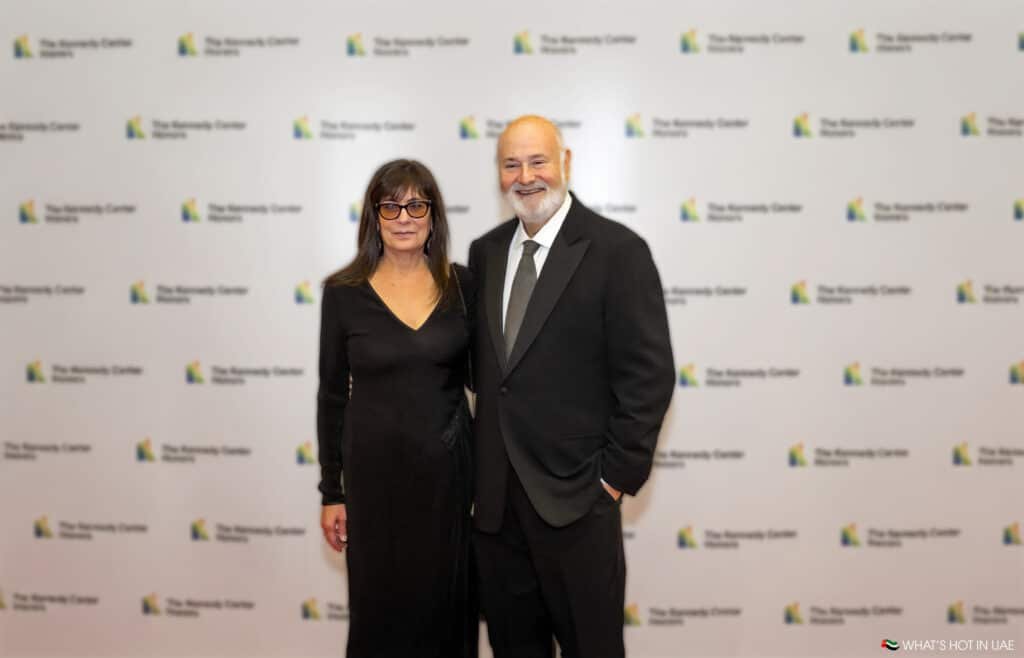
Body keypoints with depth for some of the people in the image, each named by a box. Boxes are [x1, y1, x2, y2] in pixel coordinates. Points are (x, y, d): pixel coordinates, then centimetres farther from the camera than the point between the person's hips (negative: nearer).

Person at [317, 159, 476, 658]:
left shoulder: (462, 284, -2)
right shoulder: (343, 291, -5)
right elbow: (332, 396, 0)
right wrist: (331, 492, 1)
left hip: (447, 468, 1)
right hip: (374, 472, -1)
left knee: (446, 604, 14)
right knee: (379, 607, 12)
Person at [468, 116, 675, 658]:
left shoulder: (618, 250, -9)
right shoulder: (485, 252, 8)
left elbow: (648, 374, -11)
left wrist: (618, 474, -12)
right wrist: (481, 461, 8)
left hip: (575, 492, -5)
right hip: (494, 493, 5)